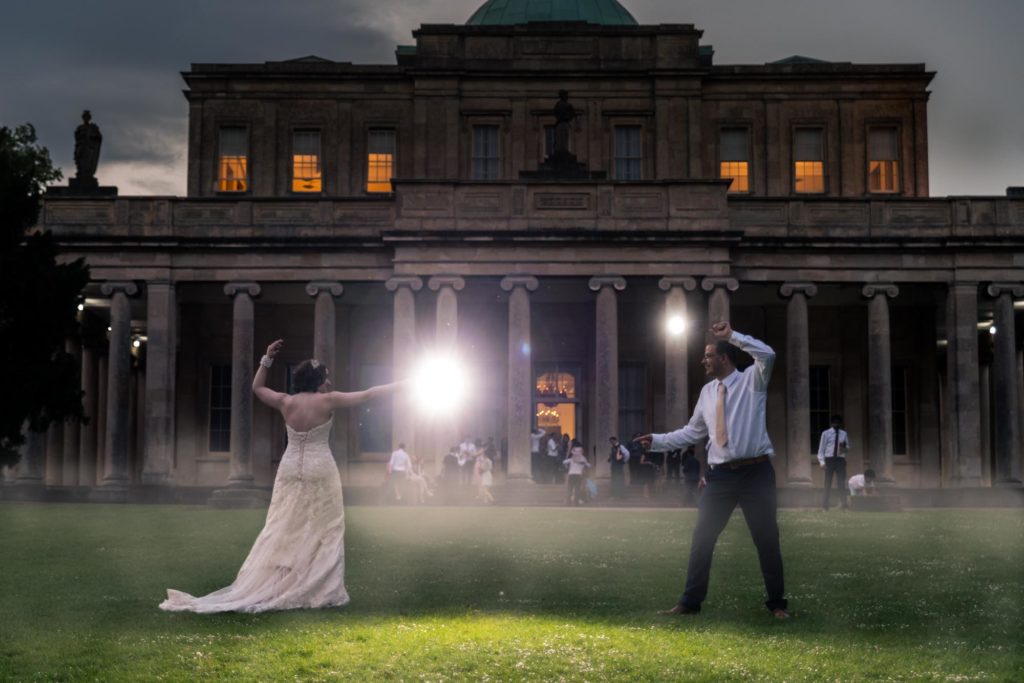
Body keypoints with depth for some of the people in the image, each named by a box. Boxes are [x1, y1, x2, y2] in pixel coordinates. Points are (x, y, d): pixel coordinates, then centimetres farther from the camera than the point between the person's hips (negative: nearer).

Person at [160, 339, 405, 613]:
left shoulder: (286, 403, 1)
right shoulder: (327, 401, -10)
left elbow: (257, 388, 17)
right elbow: (366, 395, -3)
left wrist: (267, 359, 17)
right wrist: (400, 385, 7)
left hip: (290, 472, 4)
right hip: (319, 473, -4)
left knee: (284, 530, 9)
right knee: (322, 531, 2)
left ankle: (271, 588, 9)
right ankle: (322, 591, 1)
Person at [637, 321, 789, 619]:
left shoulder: (751, 379, -2)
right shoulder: (708, 392, 12)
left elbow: (768, 355, -22)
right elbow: (693, 432, 19)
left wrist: (733, 335, -22)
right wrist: (658, 440, 14)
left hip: (756, 473, -4)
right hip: (720, 475, 5)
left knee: (767, 540, 6)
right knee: (702, 538, 4)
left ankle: (777, 603, 20)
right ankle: (690, 601, 13)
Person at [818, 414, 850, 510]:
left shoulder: (844, 434, 10)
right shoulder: (826, 433, 2)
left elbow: (848, 447, 16)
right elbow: (821, 448, 1)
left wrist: (845, 447, -8)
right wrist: (822, 462, -9)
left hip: (840, 460, 2)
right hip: (829, 459, -2)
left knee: (841, 483, 1)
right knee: (828, 484, 1)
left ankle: (843, 504, 2)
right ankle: (825, 505, 7)